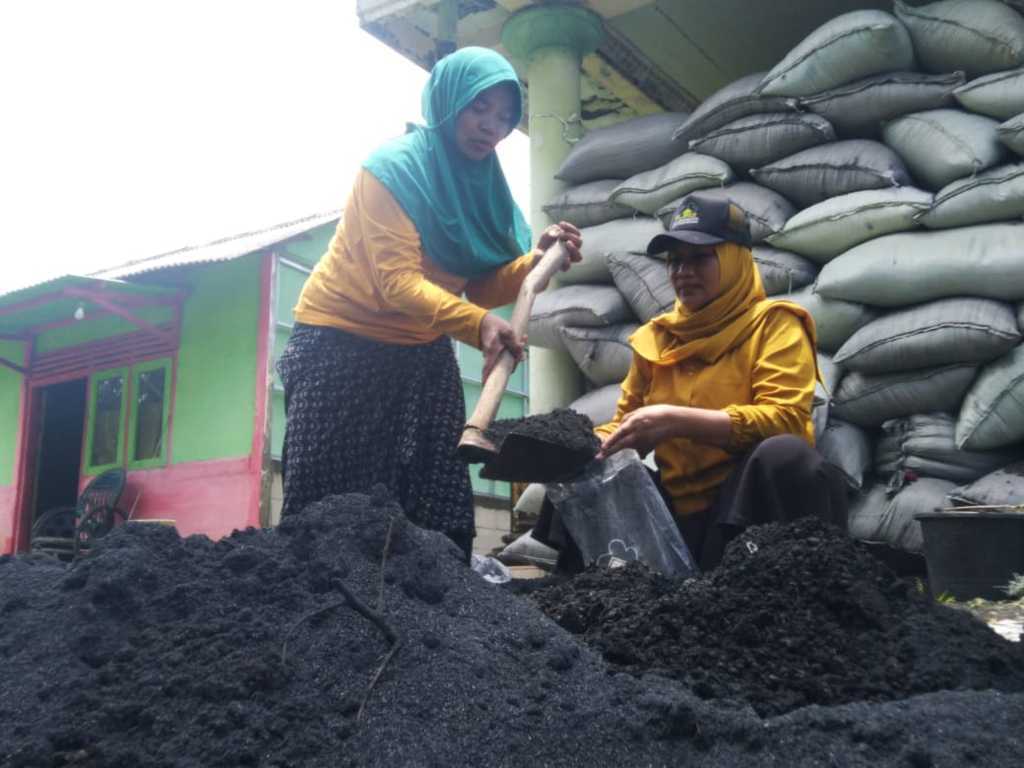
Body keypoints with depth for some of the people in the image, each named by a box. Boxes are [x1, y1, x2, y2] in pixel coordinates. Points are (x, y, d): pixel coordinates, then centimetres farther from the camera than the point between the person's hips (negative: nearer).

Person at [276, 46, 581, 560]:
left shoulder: (484, 182, 3)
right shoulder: (393, 168, -17)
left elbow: (483, 286, -4)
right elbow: (398, 280, -29)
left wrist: (537, 260, -23)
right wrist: (478, 323, -43)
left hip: (423, 350, 6)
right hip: (342, 341, -6)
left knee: (438, 503, -1)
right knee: (328, 501, -7)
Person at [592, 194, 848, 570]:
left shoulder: (772, 323, 0)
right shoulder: (655, 337, 13)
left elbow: (784, 420, -14)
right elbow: (625, 423, 17)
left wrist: (677, 421, -24)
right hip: (680, 509, 4)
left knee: (785, 454, -35)